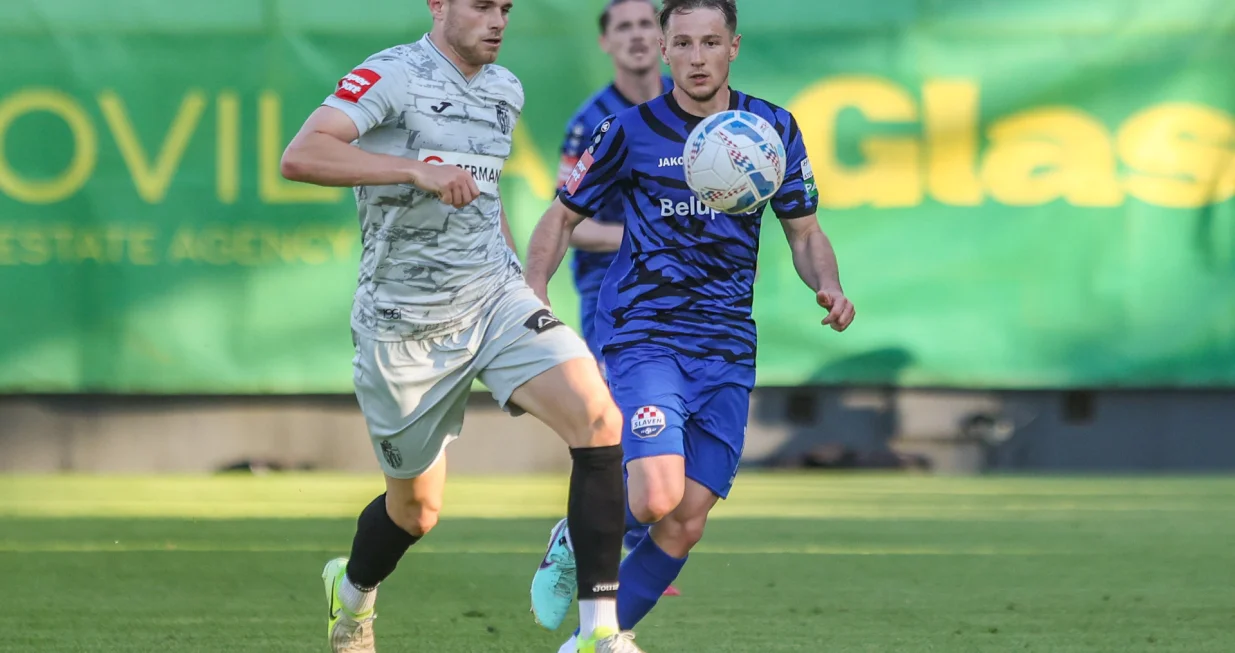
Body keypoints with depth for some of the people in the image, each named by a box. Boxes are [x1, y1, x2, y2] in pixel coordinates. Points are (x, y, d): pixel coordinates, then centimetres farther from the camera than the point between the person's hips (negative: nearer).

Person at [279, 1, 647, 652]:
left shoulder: (505, 91, 10)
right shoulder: (393, 75, -13)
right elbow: (299, 157, -28)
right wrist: (417, 170, -34)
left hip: (496, 300, 5)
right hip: (404, 324, -5)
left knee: (599, 419, -21)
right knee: (416, 507, 10)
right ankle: (351, 591, 47)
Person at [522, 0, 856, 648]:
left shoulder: (772, 128, 5)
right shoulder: (631, 130, -3)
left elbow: (804, 232, 13)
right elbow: (563, 217, 6)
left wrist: (830, 287, -8)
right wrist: (532, 295, -10)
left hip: (727, 349, 3)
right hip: (645, 335, -3)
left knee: (686, 523, -3)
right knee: (657, 496, -23)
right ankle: (576, 539, 10)